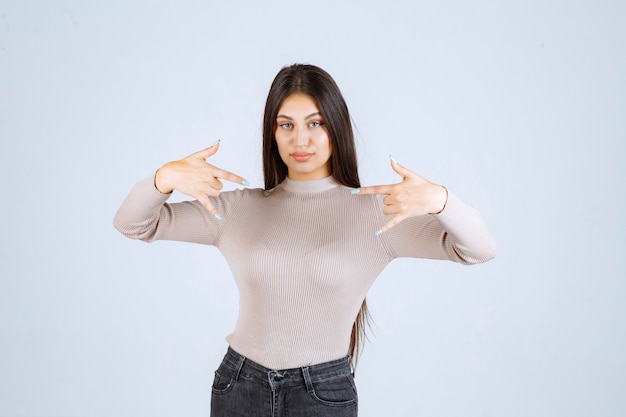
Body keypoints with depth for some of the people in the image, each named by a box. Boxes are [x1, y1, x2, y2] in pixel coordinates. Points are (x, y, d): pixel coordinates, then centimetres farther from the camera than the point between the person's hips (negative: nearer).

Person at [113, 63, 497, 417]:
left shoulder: (374, 211, -7)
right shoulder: (239, 208, 0)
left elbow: (481, 249, -12)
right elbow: (132, 224, 1)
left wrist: (438, 199, -34)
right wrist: (166, 177, -21)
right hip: (238, 385, 2)